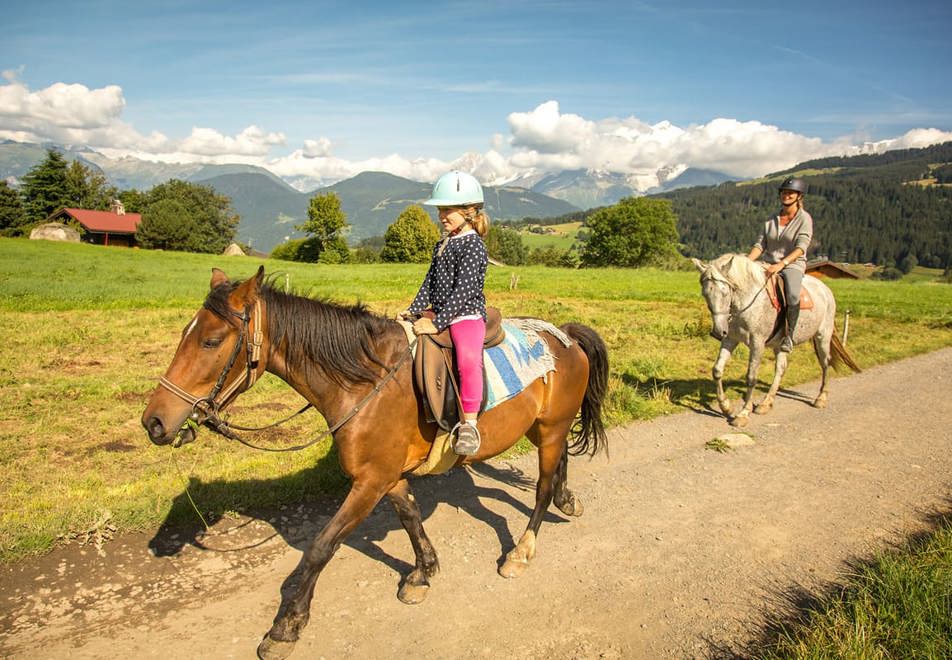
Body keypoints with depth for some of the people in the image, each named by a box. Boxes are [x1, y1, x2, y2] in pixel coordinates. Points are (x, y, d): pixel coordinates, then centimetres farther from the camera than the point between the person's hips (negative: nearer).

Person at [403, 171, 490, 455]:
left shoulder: (473, 246, -12)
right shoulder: (442, 245, 16)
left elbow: (463, 290, -20)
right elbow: (430, 282, 18)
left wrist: (437, 323, -24)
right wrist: (414, 310, 4)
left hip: (467, 316, -10)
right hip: (438, 313, 10)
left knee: (468, 359, -36)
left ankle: (468, 424, -30)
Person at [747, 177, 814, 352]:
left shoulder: (804, 219, -3)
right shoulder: (772, 219, 12)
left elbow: (801, 247, -15)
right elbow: (760, 244, 8)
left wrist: (781, 264, -29)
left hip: (793, 265, -5)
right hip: (768, 265, 5)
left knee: (792, 294, -35)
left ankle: (789, 335, -22)